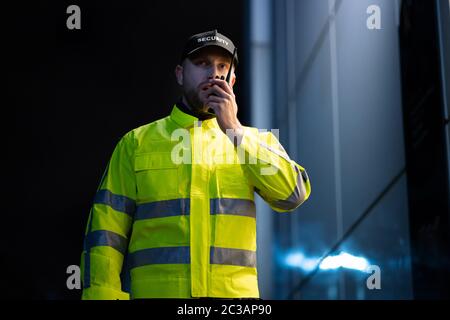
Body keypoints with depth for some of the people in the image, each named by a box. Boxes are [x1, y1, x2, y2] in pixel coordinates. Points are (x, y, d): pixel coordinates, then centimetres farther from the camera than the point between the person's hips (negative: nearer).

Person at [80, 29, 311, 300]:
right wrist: (103, 292, -8)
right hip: (154, 290, -1)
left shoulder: (254, 139, 13)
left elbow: (293, 194, -4)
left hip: (235, 290, 1)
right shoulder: (137, 142, 9)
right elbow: (107, 231, 4)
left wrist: (235, 130, -6)